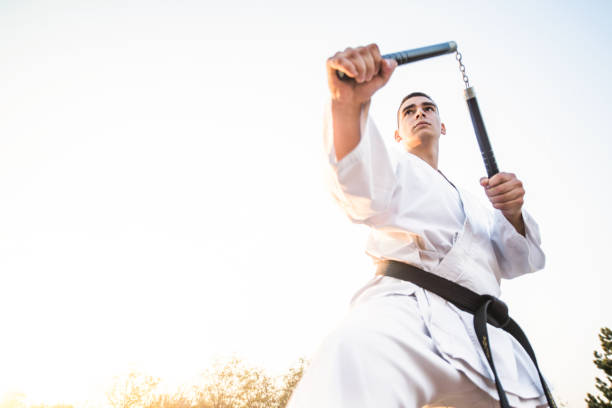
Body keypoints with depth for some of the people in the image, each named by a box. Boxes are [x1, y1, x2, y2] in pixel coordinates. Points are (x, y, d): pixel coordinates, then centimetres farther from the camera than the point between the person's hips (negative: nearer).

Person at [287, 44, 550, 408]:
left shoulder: (473, 204, 35)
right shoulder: (397, 169, 19)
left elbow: (518, 262, 23)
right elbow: (366, 193, -8)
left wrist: (513, 213, 0)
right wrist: (349, 103, -27)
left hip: (487, 338, 7)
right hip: (411, 309, -6)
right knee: (358, 357, -38)